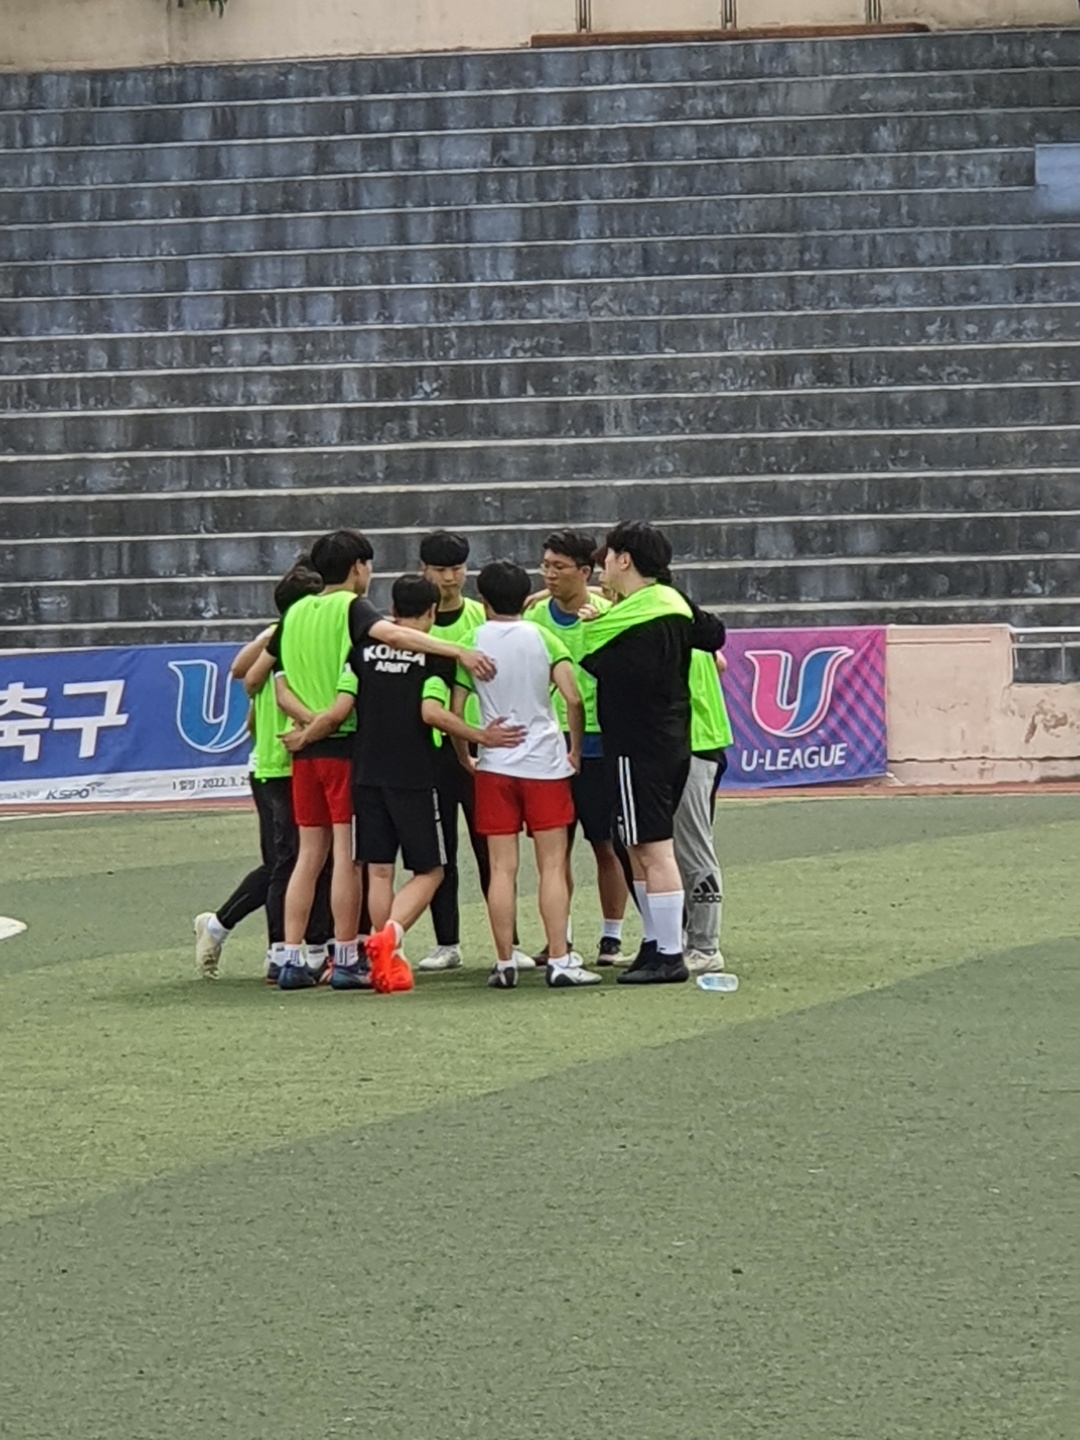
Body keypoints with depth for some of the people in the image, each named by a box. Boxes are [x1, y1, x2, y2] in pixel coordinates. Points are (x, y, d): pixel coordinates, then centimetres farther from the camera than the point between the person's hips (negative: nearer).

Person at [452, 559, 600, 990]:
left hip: (495, 765, 1)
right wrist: (576, 750, 5)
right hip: (545, 763, -1)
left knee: (502, 868, 3)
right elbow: (573, 699, -9)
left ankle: (505, 963, 3)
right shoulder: (541, 637, -1)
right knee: (552, 866, 1)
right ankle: (559, 962, -3)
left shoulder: (473, 643, 0)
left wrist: (464, 756, 14)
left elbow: (454, 711, -1)